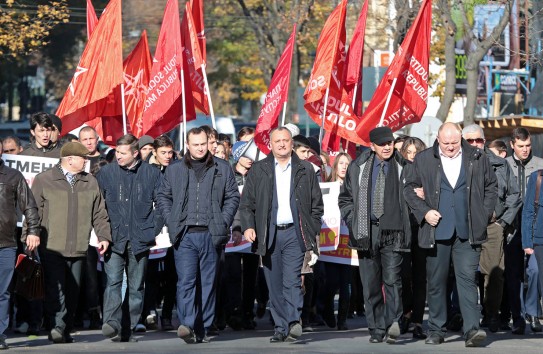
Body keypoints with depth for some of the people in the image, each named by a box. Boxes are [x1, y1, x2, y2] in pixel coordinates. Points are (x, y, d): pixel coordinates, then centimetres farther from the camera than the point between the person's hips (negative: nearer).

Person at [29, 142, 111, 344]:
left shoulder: (90, 182, 13)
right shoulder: (43, 180, 2)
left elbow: (99, 213, 17)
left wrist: (103, 236, 7)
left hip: (78, 248, 4)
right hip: (52, 247, -4)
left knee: (73, 291, 6)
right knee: (55, 289, -13)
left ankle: (66, 330, 12)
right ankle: (56, 327, -17)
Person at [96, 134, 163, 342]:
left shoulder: (152, 174, 3)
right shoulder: (106, 173, 3)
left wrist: (154, 229, 3)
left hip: (140, 240, 1)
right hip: (114, 239, -1)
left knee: (136, 287, 6)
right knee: (113, 282, -16)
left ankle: (129, 330, 11)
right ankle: (112, 323, -26)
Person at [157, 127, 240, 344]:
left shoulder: (222, 169, 9)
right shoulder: (174, 171, 10)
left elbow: (232, 197, 9)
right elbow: (163, 198, 13)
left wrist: (223, 222, -2)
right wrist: (172, 222, 0)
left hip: (211, 234, 1)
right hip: (185, 235, -1)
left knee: (208, 283, 4)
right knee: (186, 280, -12)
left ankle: (202, 329, 10)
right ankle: (187, 325, -19)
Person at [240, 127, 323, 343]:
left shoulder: (305, 170, 10)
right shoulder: (258, 170, 10)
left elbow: (317, 205, 13)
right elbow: (246, 203, 9)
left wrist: (313, 232, 4)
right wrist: (248, 226, -6)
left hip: (294, 233, -2)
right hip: (268, 235, 2)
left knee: (292, 281, -15)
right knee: (275, 286, 3)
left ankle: (294, 323, -22)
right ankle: (281, 328, 8)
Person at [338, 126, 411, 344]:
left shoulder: (403, 168, 2)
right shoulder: (358, 167, 9)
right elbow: (345, 198, 17)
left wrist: (404, 220, -2)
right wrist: (353, 221, 5)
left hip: (392, 232, -2)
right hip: (366, 233, 3)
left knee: (392, 279, -15)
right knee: (371, 284, 4)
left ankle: (393, 322, -19)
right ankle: (377, 330, 9)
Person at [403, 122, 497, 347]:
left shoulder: (477, 159, 5)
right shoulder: (424, 160, 3)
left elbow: (491, 186, 14)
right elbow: (409, 188, 10)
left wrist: (485, 214, 5)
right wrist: (423, 211, -2)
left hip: (468, 232, -1)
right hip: (437, 232, 1)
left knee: (467, 278, -9)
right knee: (436, 282, 6)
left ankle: (472, 330, -14)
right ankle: (436, 331, 15)